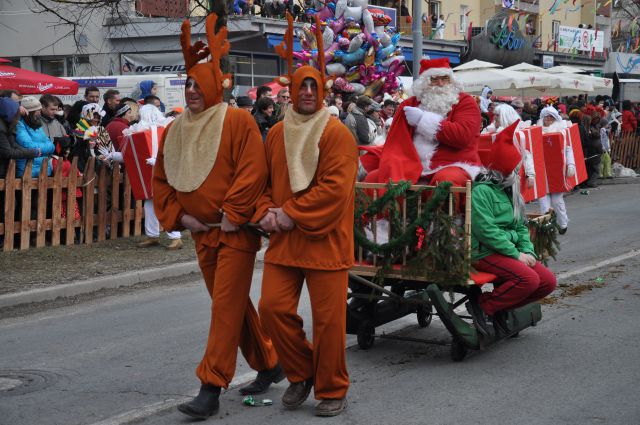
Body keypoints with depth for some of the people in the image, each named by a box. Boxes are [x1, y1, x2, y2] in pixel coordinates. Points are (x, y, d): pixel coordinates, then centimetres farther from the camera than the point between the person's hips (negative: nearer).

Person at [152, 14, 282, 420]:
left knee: (226, 306, -8)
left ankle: (211, 387, -7)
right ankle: (269, 364, 31)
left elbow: (254, 171, -16)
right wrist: (177, 215, 3)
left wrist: (233, 214, -18)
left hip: (236, 231, -7)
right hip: (202, 233, 7)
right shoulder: (177, 130, 9)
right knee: (234, 306, 14)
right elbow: (161, 179, 15)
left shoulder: (238, 120, -10)